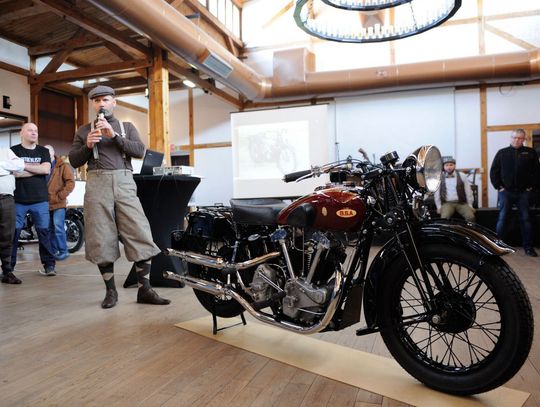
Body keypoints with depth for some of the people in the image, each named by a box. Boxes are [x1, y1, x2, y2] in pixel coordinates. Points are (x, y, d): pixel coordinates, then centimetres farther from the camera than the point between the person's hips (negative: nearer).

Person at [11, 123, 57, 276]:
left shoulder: (43, 151, 12)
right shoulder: (13, 151, 5)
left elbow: (46, 169, -5)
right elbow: (13, 172, -10)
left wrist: (24, 166, -7)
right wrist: (37, 169, -6)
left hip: (40, 200, 1)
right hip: (18, 200, -1)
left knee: (44, 231, 0)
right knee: (13, 232, 2)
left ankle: (49, 264, 5)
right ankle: (9, 265, 12)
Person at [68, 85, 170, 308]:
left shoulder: (127, 127, 19)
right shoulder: (84, 130, 19)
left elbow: (140, 151, 1)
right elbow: (74, 161, 13)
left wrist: (114, 135, -10)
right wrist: (87, 146, -5)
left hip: (124, 183, 0)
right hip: (97, 185, 1)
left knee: (141, 235, -9)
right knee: (101, 240, -1)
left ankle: (144, 289, -2)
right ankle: (110, 290, 11)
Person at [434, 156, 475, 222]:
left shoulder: (462, 176, 8)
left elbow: (468, 191, 9)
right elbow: (437, 193, 7)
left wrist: (470, 205, 4)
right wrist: (439, 206, -1)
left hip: (461, 203, 1)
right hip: (447, 203, -1)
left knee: (471, 217, -24)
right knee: (444, 218, -31)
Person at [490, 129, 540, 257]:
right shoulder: (502, 153, 5)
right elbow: (494, 171, 5)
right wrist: (498, 186, -2)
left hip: (523, 192, 1)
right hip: (506, 192, -1)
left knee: (526, 219, 4)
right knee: (502, 219, 1)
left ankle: (528, 247, 11)